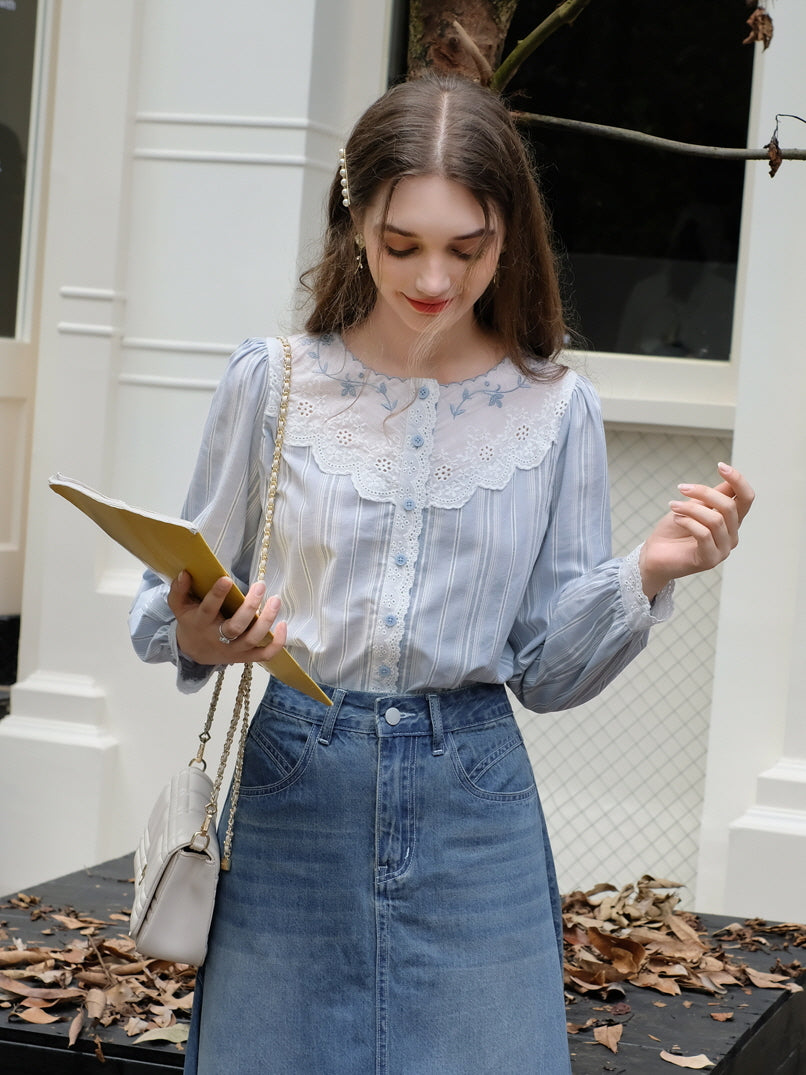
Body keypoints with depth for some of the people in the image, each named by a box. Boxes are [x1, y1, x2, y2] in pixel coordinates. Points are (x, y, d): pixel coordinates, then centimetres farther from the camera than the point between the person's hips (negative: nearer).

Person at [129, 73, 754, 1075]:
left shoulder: (554, 408, 0)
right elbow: (179, 597, 5)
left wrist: (646, 576, -13)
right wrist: (196, 636, -17)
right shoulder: (272, 381, -3)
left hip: (473, 801, 0)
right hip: (294, 786, 0)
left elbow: (549, 669, 3)